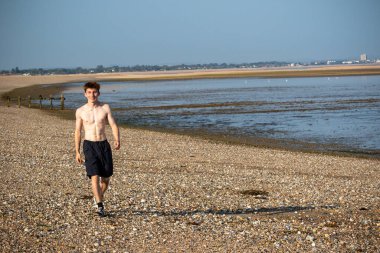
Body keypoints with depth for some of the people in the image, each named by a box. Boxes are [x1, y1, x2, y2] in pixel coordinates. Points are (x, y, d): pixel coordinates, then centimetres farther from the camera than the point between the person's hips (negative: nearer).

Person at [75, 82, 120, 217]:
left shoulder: (105, 108, 2)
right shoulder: (80, 111, 1)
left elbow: (114, 125, -3)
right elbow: (78, 131, 8)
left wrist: (117, 140, -21)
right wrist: (77, 152, 6)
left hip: (104, 144, 2)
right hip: (89, 145, -2)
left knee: (106, 177, 9)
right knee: (94, 176, -15)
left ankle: (99, 196, 37)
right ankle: (100, 206, -16)